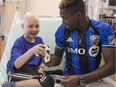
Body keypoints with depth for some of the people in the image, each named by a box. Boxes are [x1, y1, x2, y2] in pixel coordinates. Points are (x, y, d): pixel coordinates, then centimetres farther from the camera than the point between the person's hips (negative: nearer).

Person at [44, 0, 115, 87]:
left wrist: (80, 79, -25)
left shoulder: (104, 29, -10)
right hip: (69, 78, 1)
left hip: (94, 80, 0)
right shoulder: (62, 30, -4)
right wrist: (51, 61, -13)